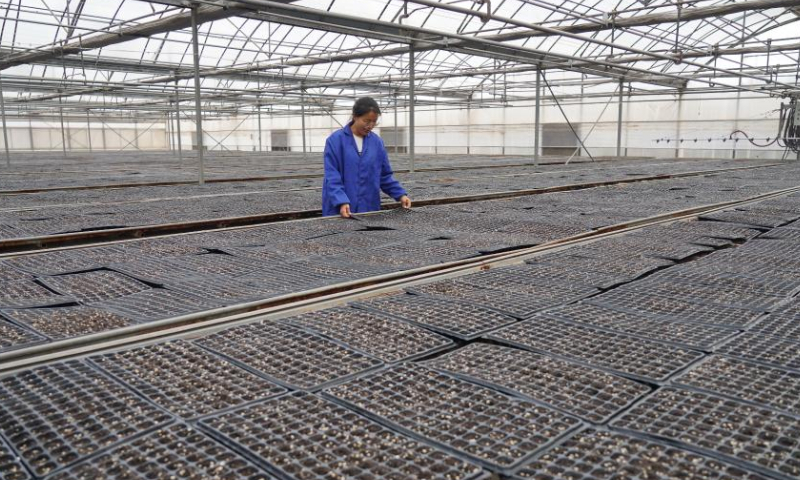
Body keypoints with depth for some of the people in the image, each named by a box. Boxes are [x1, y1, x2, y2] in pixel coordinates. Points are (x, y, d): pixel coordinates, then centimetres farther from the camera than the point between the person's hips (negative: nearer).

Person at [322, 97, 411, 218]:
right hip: (339, 210, -4)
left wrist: (401, 194, -1)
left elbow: (385, 176, 12)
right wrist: (342, 201, -25)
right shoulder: (336, 140, -6)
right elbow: (332, 177, -12)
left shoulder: (377, 142, 7)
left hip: (369, 209, 4)